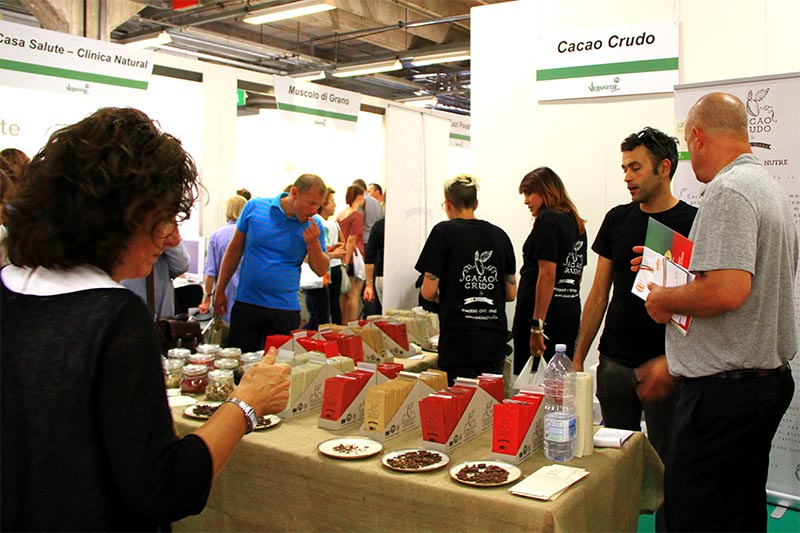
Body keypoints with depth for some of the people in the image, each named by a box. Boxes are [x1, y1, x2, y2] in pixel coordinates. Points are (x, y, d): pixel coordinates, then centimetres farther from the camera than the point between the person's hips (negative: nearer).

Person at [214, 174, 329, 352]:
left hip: (286, 311, 0)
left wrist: (313, 243, -15)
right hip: (246, 305, 0)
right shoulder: (255, 206, -2)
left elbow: (321, 271, 2)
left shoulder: (314, 226, -1)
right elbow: (235, 250, 7)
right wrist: (220, 291, 9)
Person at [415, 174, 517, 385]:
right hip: (495, 343, 4)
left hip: (459, 344, -4)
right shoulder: (500, 235, 8)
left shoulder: (444, 232, -5)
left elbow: (428, 292, -8)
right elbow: (511, 294, 10)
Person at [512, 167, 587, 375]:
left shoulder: (547, 220, -10)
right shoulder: (577, 223, 16)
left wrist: (537, 326, -19)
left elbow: (547, 274, -18)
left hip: (543, 314, -9)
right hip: (570, 313, 9)